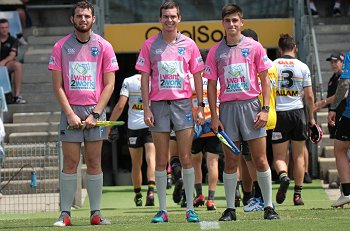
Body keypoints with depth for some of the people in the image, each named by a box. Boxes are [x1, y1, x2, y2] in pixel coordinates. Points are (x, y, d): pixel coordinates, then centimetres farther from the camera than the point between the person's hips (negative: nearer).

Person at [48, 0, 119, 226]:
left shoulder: (104, 46, 4)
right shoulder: (61, 47, 3)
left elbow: (109, 84, 2)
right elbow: (57, 85, 2)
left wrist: (95, 114, -7)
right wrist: (70, 114, -8)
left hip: (95, 110, 1)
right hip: (71, 110, -1)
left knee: (94, 162, 2)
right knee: (70, 162, -4)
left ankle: (96, 213, 4)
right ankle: (65, 214, -3)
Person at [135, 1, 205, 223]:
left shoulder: (188, 44, 5)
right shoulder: (150, 45, 4)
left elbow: (198, 77, 8)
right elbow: (145, 78, 4)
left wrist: (200, 107, 3)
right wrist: (146, 108, -3)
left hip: (183, 103, 0)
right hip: (158, 104, 0)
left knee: (186, 158, -2)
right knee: (161, 161, 2)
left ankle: (190, 209, 3)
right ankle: (162, 210, 6)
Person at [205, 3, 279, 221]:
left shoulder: (254, 47, 4)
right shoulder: (216, 51, 7)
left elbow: (265, 80, 5)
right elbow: (211, 85, 9)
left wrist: (265, 109, -4)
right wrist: (214, 116, 2)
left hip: (251, 105, -1)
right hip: (227, 107, 1)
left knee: (261, 160, -3)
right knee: (231, 161, 2)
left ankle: (269, 207, 4)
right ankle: (230, 209, 7)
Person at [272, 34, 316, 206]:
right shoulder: (302, 67, 1)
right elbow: (309, 96, 2)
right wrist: (311, 118, 12)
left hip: (278, 113, -1)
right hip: (297, 112, 1)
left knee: (279, 156, 4)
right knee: (298, 156, 11)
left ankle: (283, 176, -28)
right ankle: (297, 194, 8)